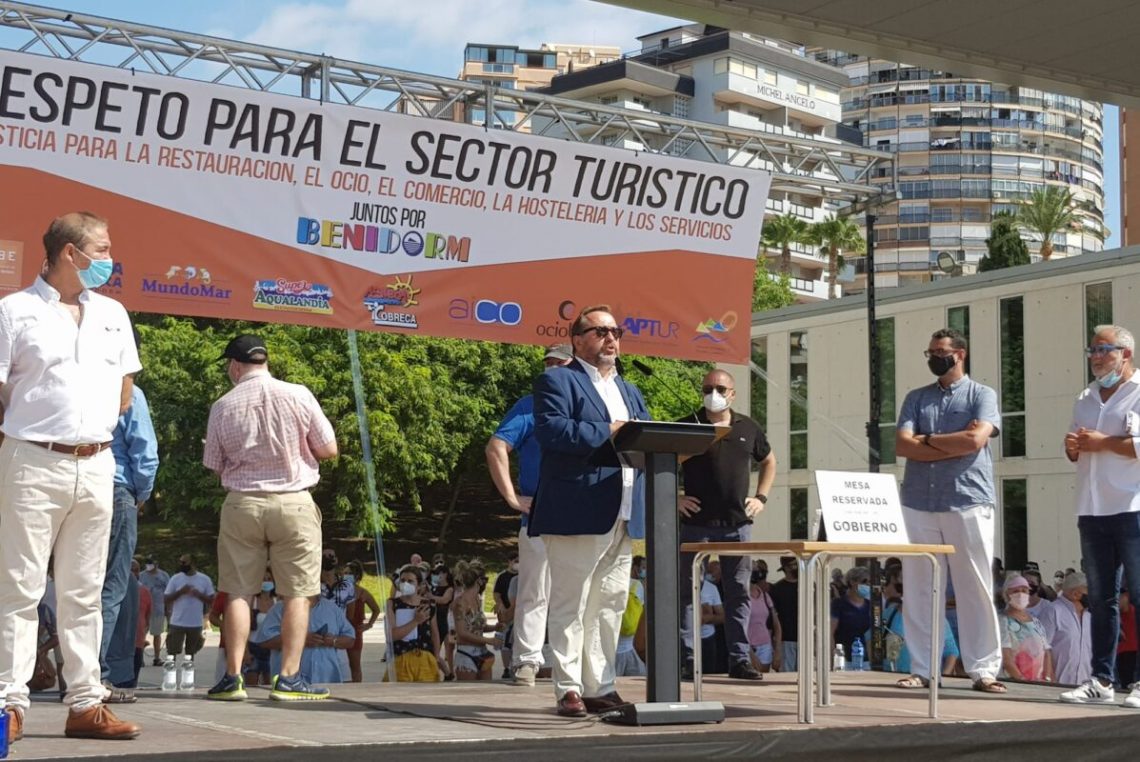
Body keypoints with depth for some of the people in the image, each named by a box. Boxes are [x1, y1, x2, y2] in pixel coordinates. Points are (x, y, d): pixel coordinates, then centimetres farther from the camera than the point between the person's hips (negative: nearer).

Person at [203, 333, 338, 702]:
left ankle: (233, 677, 6)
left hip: (241, 503, 1)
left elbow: (214, 465, 5)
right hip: (293, 503, -1)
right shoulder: (298, 396, -5)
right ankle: (289, 678, 0)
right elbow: (329, 449, 0)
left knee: (239, 592, 8)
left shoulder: (223, 406, -3)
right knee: (297, 592, 4)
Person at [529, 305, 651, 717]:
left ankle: (600, 687, 16)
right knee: (571, 604, -4)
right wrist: (607, 432, -17)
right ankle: (569, 689, 0)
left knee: (610, 605, 10)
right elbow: (550, 430, -16)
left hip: (623, 516, 8)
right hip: (578, 514, -7)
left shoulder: (629, 391, 25)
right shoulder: (557, 381, 0)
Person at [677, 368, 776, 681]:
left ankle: (740, 658, 7)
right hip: (696, 523, -3)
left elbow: (768, 461, 25)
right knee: (687, 590, 1)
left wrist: (761, 497, 13)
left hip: (738, 524, 3)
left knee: (739, 592, 3)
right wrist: (674, 498, -5)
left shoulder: (748, 428, 10)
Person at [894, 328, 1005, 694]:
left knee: (975, 589, -3)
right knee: (918, 589, 4)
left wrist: (927, 439, -2)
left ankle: (983, 670, 1)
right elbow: (902, 445, 1)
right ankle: (920, 668, 9)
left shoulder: (982, 395, 6)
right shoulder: (916, 398, 16)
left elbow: (976, 440, -11)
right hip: (918, 503, 4)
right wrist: (954, 445, -6)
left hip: (968, 503, -3)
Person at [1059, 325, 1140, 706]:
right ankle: (1101, 680, 11)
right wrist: (1073, 448, 4)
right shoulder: (1086, 400, 19)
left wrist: (1104, 443, -13)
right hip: (1092, 511, 7)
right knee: (1100, 599, 8)